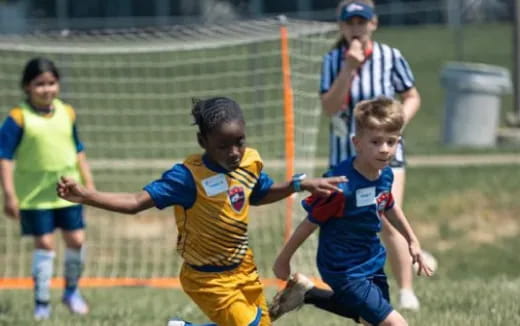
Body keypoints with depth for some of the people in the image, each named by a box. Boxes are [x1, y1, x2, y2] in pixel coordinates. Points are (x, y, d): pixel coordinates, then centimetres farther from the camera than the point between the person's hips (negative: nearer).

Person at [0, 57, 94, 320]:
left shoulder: (67, 114, 4)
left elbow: (78, 151, 16)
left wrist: (88, 183, 14)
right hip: (35, 194, -4)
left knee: (76, 240, 3)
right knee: (44, 244, -4)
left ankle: (71, 291, 25)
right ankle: (41, 303, 7)